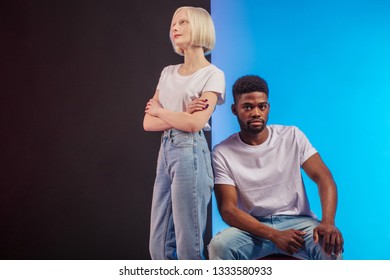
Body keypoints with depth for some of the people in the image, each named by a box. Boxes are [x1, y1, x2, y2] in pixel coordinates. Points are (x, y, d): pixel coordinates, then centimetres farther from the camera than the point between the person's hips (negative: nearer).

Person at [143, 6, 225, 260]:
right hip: (165, 151, 7)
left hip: (190, 154, -6)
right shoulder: (168, 73, 14)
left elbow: (194, 124, -16)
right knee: (159, 246, 9)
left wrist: (158, 109, -1)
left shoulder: (212, 74, -4)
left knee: (189, 245, 0)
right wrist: (181, 116, -8)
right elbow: (148, 123, 8)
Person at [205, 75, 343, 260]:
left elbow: (323, 178, -5)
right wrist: (274, 235, -24)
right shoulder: (223, 154, -3)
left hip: (296, 221, 1)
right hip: (253, 227, 0)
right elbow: (227, 209, -10)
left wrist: (327, 222, -25)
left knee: (329, 245, -31)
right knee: (220, 245, -31)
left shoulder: (292, 137, 2)